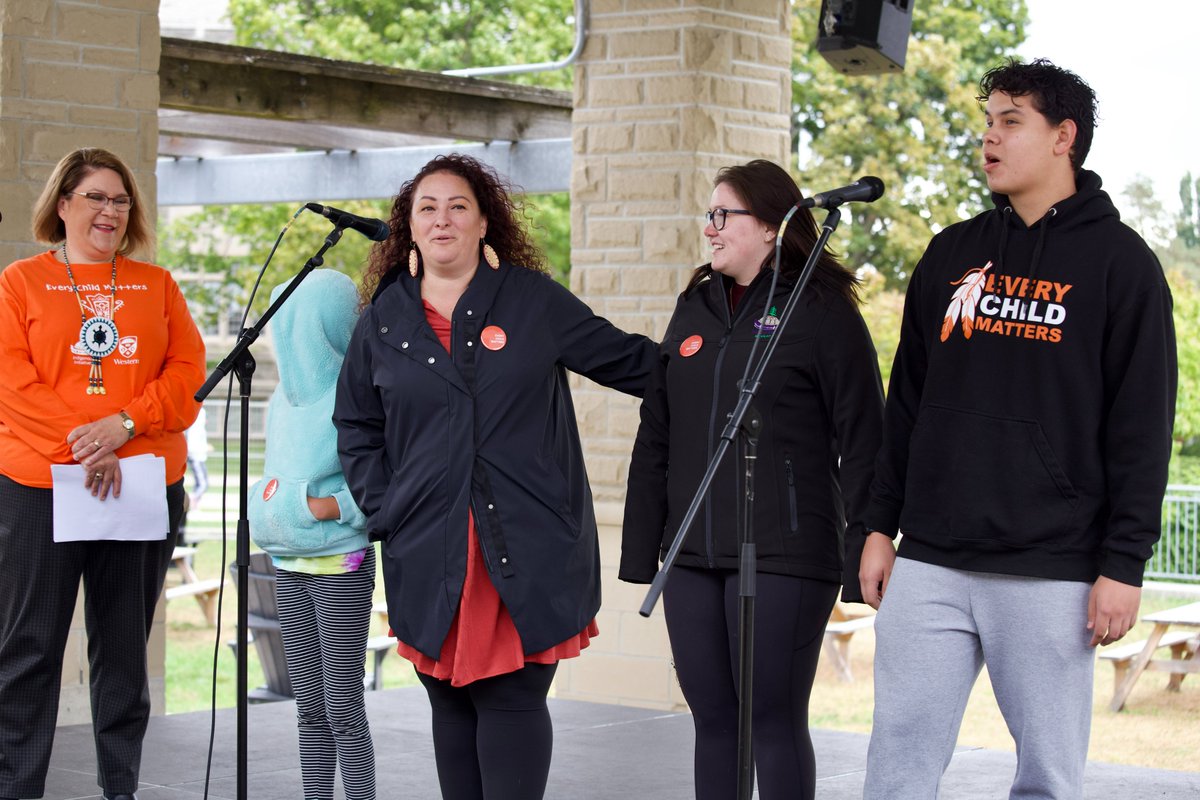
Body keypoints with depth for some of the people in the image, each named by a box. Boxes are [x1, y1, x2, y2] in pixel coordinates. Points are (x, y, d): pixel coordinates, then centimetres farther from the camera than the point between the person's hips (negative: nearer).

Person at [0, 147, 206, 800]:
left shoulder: (156, 285, 13)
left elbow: (187, 372, 4)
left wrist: (124, 424, -12)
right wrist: (84, 447, -15)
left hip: (147, 484, 3)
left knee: (124, 646, 8)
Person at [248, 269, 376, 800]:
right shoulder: (286, 395, 10)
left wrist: (332, 506, -21)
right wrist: (265, 508, 1)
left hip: (341, 566, -7)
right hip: (289, 565, 7)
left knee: (341, 707, -3)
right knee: (309, 708, 12)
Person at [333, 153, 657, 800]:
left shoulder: (534, 300, 3)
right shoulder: (384, 319, 10)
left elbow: (629, 360, 7)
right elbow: (355, 424, 16)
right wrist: (381, 507, 6)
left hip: (527, 546, -3)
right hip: (430, 550, 3)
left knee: (511, 696, -5)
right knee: (450, 700, 9)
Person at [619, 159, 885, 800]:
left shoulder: (821, 310, -3)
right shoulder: (694, 309, 15)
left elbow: (862, 442, -6)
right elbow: (655, 440, 17)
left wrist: (863, 559, -11)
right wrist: (640, 554, 13)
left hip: (782, 559, -6)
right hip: (693, 558, 6)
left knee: (774, 719, -3)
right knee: (713, 720, 9)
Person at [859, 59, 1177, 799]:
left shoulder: (1119, 262, 0)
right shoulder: (952, 254, 14)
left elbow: (1142, 427, -4)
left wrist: (1125, 565, -10)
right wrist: (881, 525, 11)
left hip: (1050, 573, -4)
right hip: (930, 566, 4)